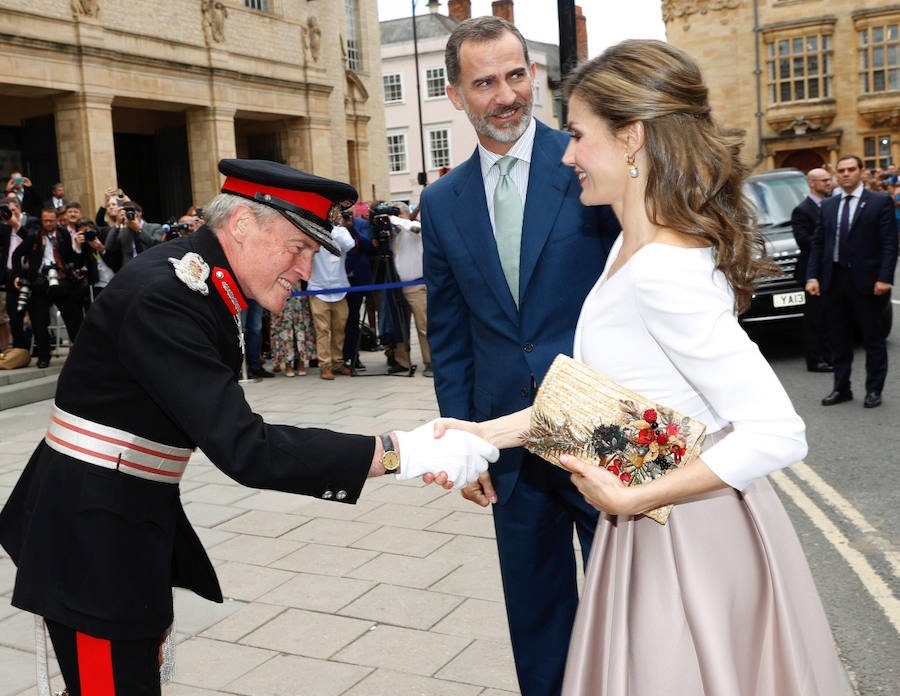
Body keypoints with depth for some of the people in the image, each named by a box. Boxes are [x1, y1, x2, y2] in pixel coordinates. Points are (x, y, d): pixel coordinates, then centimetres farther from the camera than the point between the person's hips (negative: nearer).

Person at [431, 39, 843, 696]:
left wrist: (630, 499, -22)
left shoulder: (663, 271, -27)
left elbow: (776, 434, -29)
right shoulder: (630, 247, 4)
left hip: (684, 540, -8)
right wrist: (488, 434, 4)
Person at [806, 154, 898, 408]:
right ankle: (841, 388, 22)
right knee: (839, 339, 11)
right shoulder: (827, 206, 12)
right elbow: (817, 244, 10)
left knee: (874, 339, 5)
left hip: (867, 282, -4)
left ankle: (874, 390, 15)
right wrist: (812, 277, -1)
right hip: (835, 280, 4)